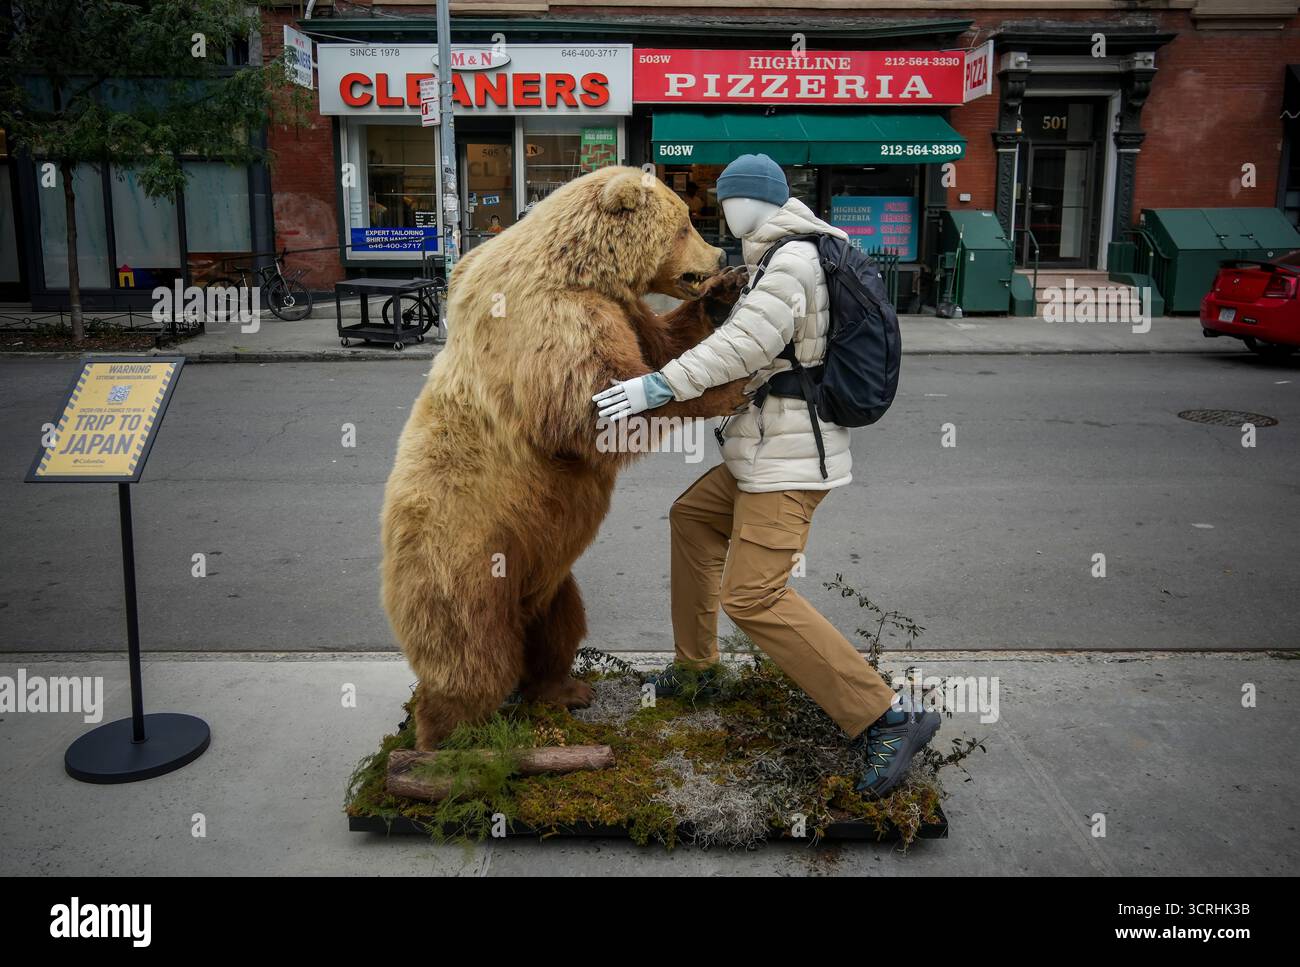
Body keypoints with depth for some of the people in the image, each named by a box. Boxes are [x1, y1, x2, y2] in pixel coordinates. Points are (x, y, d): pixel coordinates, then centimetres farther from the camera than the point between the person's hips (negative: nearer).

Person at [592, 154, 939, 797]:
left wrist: (655, 388, -24)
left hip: (788, 458, -11)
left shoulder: (790, 261, -14)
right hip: (764, 453, 11)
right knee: (691, 519, 24)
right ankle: (696, 665, 33)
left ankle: (887, 719, -16)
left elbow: (742, 347, -23)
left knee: (753, 595, -17)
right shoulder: (780, 259, 18)